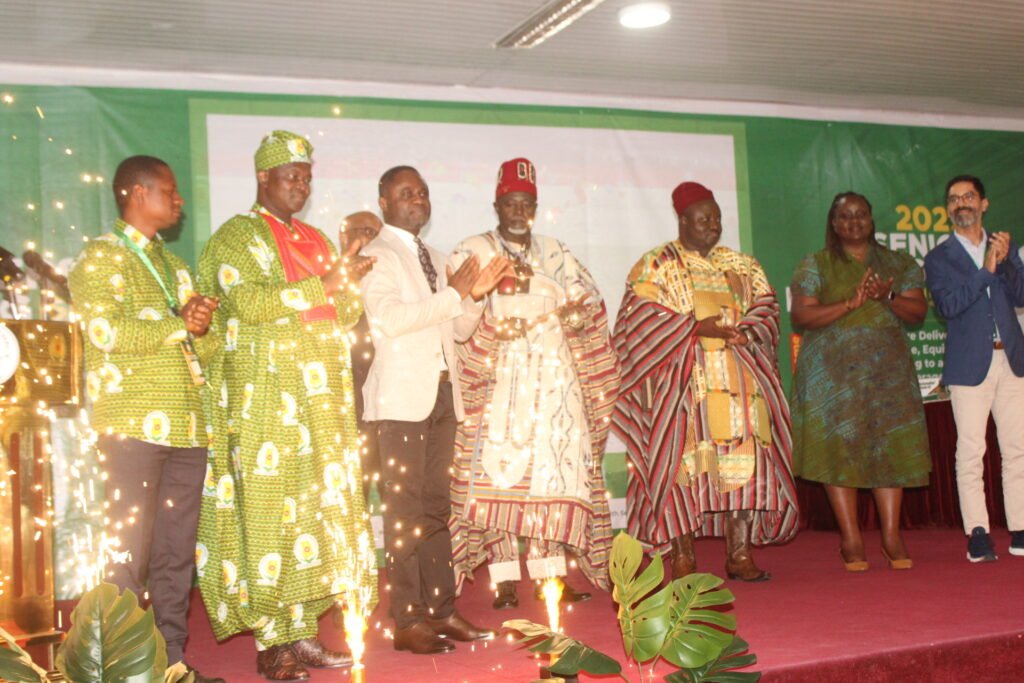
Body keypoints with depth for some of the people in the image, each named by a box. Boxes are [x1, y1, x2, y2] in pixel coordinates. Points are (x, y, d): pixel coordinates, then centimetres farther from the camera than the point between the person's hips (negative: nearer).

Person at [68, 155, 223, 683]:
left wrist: (202, 331, -3)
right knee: (130, 547, -4)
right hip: (133, 424, -6)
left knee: (176, 549, 7)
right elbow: (104, 330, -15)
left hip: (187, 426, 6)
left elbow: (204, 343, 20)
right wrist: (179, 324, -7)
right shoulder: (102, 257, 0)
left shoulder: (173, 265, 22)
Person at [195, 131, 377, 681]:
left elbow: (344, 317, 17)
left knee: (314, 510, 5)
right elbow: (247, 302, -18)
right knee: (270, 514, -6)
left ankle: (301, 635, 12)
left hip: (320, 402, 7)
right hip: (266, 402, -7)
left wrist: (348, 279, -3)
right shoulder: (237, 236, -1)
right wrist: (321, 285, -18)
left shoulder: (315, 240, 20)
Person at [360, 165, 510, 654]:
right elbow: (389, 317, -19)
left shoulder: (435, 260, 20)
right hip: (401, 397, -7)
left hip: (442, 393, 7)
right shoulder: (375, 256, -3)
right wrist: (453, 294, -15)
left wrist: (475, 295, 1)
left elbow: (460, 329, 20)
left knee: (437, 507, 10)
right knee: (405, 511, -5)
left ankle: (441, 611, 16)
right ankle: (407, 622, 0)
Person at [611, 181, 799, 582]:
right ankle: (682, 557, -3)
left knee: (744, 462, -4)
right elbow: (643, 317, -8)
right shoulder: (656, 266, 4)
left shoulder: (742, 266, 19)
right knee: (683, 460, -8)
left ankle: (739, 553, 0)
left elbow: (766, 309, 12)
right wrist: (698, 327, -17)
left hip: (738, 380, 4)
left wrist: (745, 331, -10)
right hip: (683, 381, -4)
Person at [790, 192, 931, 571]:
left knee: (889, 447, -2)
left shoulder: (899, 264, 13)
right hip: (833, 369, -2)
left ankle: (891, 535, 5)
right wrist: (850, 303, -17)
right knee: (839, 446, -5)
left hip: (888, 369, 2)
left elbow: (918, 312, 5)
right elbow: (800, 316, -7)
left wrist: (888, 297, -14)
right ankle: (851, 539, 2)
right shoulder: (815, 265, 5)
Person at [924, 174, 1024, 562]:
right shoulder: (938, 258, 2)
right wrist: (986, 270, -16)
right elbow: (947, 305, -12)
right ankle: (978, 534, 2)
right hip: (969, 364, -3)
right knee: (970, 451, -3)